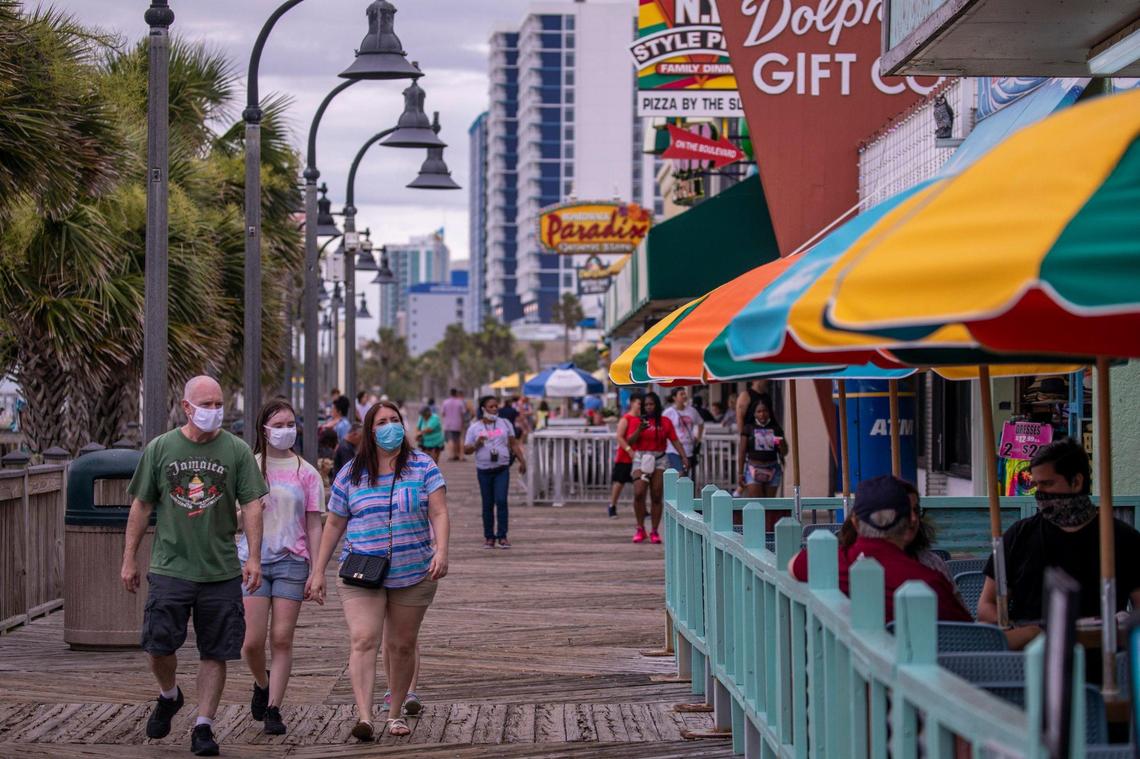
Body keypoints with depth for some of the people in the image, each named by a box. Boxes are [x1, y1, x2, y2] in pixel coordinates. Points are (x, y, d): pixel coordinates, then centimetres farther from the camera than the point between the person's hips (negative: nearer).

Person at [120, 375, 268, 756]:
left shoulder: (237, 450, 2)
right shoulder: (160, 448, 4)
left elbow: (252, 506, 0)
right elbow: (141, 506, 8)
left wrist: (253, 558, -8)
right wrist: (129, 560, 7)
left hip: (221, 571, 0)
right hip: (169, 567, 0)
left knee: (215, 653, 2)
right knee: (158, 644, -5)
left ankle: (203, 726, 13)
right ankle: (169, 695, 25)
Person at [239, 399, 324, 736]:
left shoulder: (306, 473, 4)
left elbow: (313, 526, 5)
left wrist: (317, 572, 0)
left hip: (291, 561, 0)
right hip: (253, 559, 0)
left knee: (282, 638, -1)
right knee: (252, 640, -4)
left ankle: (273, 709, 7)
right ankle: (262, 684, 27)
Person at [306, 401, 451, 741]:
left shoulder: (423, 467, 2)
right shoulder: (351, 474, 5)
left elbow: (439, 513, -5)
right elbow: (334, 524, 10)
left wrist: (441, 551, -22)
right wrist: (318, 572, 8)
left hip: (413, 575, 0)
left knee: (402, 645, 8)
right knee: (363, 640, -17)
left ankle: (395, 713, 24)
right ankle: (364, 717, -28)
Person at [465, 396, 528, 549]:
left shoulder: (505, 424, 8)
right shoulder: (474, 427, 3)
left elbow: (514, 444, 12)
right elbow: (466, 449, 4)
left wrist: (522, 461, 8)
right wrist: (476, 444, -15)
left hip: (502, 469, 0)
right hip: (484, 470, 0)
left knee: (501, 501, -11)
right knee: (487, 504, 4)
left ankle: (502, 536, -6)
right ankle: (489, 537, 11)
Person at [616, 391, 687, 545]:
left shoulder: (665, 422, 6)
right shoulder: (638, 421, 5)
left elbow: (675, 441, 4)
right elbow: (629, 441, -2)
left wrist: (684, 457, -7)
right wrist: (640, 429, -17)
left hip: (659, 459, 1)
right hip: (641, 459, -1)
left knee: (657, 497, -1)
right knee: (639, 493, -14)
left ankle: (654, 531, 6)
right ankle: (640, 529, -1)